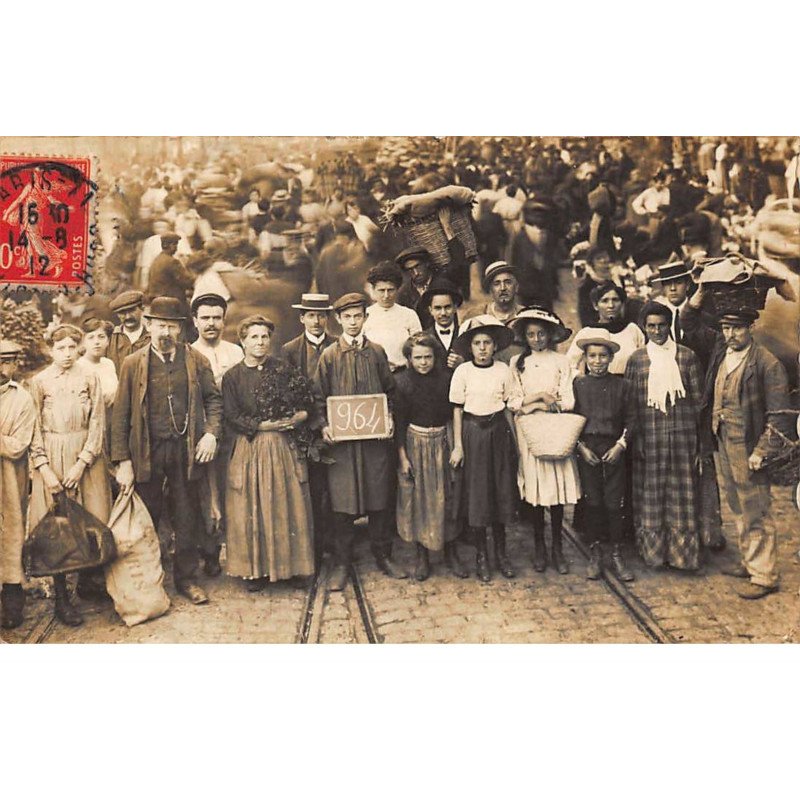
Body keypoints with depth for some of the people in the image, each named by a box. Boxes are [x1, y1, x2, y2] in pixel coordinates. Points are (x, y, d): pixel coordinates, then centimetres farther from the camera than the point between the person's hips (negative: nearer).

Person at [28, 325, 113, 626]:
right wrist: (45, 468, -10)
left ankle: (88, 582, 24)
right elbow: (35, 429, 0)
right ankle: (61, 596, 8)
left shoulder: (90, 378, 3)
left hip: (86, 457, 1)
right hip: (52, 458, -1)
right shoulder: (39, 382, 1)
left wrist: (82, 463, -9)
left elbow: (97, 424, 0)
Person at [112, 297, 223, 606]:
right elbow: (120, 415, -1)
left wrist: (211, 432, -8)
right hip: (147, 452, -1)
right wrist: (123, 461, -7)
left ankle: (186, 578, 24)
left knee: (186, 519, 10)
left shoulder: (197, 361, 3)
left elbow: (213, 398, 9)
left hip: (186, 450, 1)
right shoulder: (133, 364, 0)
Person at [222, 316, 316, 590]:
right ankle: (254, 569, 12)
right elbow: (232, 418, -6)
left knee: (285, 506, 5)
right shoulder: (232, 376, 1)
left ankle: (285, 564, 17)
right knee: (251, 509, 2)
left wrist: (300, 416, -13)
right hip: (249, 450, -1)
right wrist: (265, 426, -13)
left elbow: (307, 400, 5)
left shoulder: (283, 369, 5)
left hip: (283, 447, 1)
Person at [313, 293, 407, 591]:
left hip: (376, 436, 2)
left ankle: (383, 556, 22)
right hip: (342, 438, -2)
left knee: (380, 497, 8)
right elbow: (319, 396, 4)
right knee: (342, 502, 1)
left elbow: (389, 390, 14)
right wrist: (324, 426, -10)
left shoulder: (377, 352, 8)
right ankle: (341, 564, 12)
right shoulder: (329, 355, 2)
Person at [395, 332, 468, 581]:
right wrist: (402, 457, -8)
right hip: (415, 443, -1)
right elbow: (399, 422, -6)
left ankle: (451, 553, 21)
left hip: (442, 442, 1)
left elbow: (452, 415, 2)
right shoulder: (403, 382, -8)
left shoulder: (445, 378, -4)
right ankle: (422, 557, 19)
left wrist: (454, 447, -4)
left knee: (446, 498, 7)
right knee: (417, 499, 6)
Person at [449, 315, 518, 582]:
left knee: (501, 491, 8)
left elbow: (508, 408, 7)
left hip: (498, 432, 2)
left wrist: (513, 440, 7)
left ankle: (501, 552, 22)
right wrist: (457, 446, -4)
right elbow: (457, 410, -1)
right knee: (475, 493, 2)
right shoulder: (462, 371, -4)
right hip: (472, 433, -2)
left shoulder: (503, 370, 1)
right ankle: (481, 555, 16)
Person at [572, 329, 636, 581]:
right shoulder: (577, 384, 1)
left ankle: (617, 554, 14)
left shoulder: (621, 385, 3)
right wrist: (581, 446, -6)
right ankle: (595, 553, 17)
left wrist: (621, 445, -6)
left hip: (614, 449, 0)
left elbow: (630, 419, 5)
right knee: (592, 501, 4)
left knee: (614, 502, 1)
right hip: (586, 449, 0)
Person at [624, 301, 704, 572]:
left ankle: (682, 550, 14)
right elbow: (629, 402, 4)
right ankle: (654, 549, 16)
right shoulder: (636, 359, 5)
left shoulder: (687, 356, 5)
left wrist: (700, 436, 2)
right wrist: (632, 438, 0)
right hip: (649, 435, 0)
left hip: (682, 433, 0)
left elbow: (697, 398, 6)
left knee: (682, 491, 3)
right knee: (651, 492, 4)